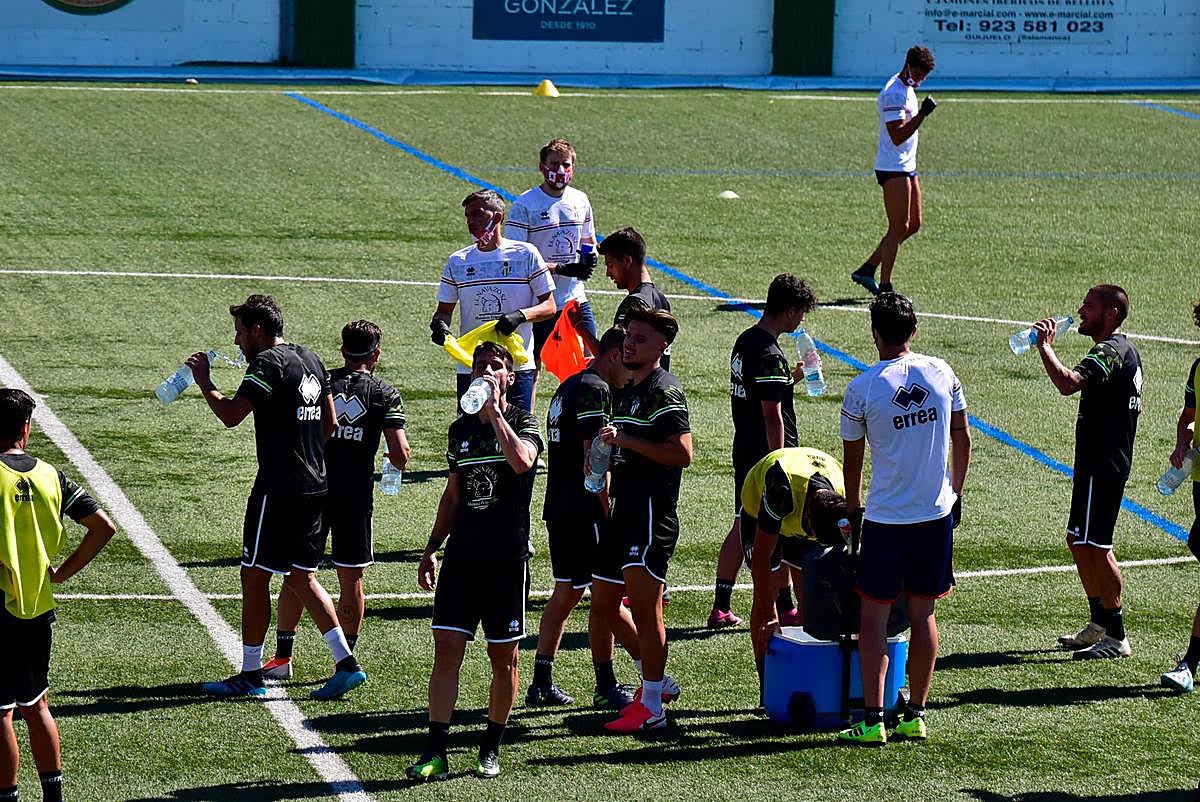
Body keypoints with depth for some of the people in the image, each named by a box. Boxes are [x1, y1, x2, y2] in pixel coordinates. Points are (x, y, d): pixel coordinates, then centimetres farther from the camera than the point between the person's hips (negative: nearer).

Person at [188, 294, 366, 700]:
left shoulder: (269, 362, -13)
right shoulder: (310, 359, 14)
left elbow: (230, 415, -20)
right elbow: (330, 422, 19)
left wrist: (202, 379, -6)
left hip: (278, 488, -9)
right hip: (314, 485, 9)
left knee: (255, 576, 1)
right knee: (302, 577, 13)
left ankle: (250, 674, 6)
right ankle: (346, 663, 5)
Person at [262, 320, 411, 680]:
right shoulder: (384, 394, -2)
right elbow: (400, 454, -8)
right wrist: (398, 456, 14)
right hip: (356, 496, -1)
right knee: (351, 581, 8)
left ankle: (282, 657, 10)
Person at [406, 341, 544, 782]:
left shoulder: (523, 423, -2)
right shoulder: (460, 429, 13)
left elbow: (522, 461, -26)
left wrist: (494, 412, -18)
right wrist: (431, 549, 18)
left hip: (507, 558, -4)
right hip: (462, 553, 4)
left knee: (503, 658, 4)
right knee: (446, 650, -5)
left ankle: (491, 749, 17)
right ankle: (435, 753, -6)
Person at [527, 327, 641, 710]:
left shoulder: (567, 388, 18)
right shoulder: (595, 390, -13)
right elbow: (593, 459, -19)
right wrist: (610, 512, -17)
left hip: (558, 509, 10)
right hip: (585, 512, -10)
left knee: (565, 594, 14)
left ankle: (542, 682, 13)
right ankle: (605, 686, 1)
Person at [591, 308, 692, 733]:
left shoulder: (665, 391, -10)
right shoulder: (627, 391, 20)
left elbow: (681, 454, -20)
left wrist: (625, 440, -20)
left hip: (652, 512, -10)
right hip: (623, 509, 10)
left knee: (644, 609, -8)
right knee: (604, 604, 14)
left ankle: (650, 706, -3)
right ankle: (657, 679, 27)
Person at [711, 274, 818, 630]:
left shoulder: (745, 341, 8)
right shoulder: (769, 354, -21)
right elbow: (772, 416, -22)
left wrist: (792, 378, 17)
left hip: (744, 451, 9)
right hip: (769, 454, -9)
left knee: (742, 527, 13)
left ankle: (721, 608, 14)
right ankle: (785, 609, 13)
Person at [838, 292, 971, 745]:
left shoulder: (861, 389, -10)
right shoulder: (941, 373, 0)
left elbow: (852, 459, 1)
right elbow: (962, 439, 9)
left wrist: (854, 510, 16)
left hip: (886, 518, -4)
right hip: (937, 513, 4)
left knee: (874, 616, 3)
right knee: (923, 614, 12)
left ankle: (873, 720, -1)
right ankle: (915, 715, 17)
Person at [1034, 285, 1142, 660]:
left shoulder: (1110, 352, -19)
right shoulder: (1127, 350, 15)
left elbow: (1067, 383, -37)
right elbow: (1136, 405, 27)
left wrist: (1044, 345, -25)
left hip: (1101, 466, -11)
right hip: (1105, 460, 11)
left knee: (1095, 546, -7)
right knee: (1079, 541, 17)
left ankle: (1116, 637, -3)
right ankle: (1099, 624, 26)